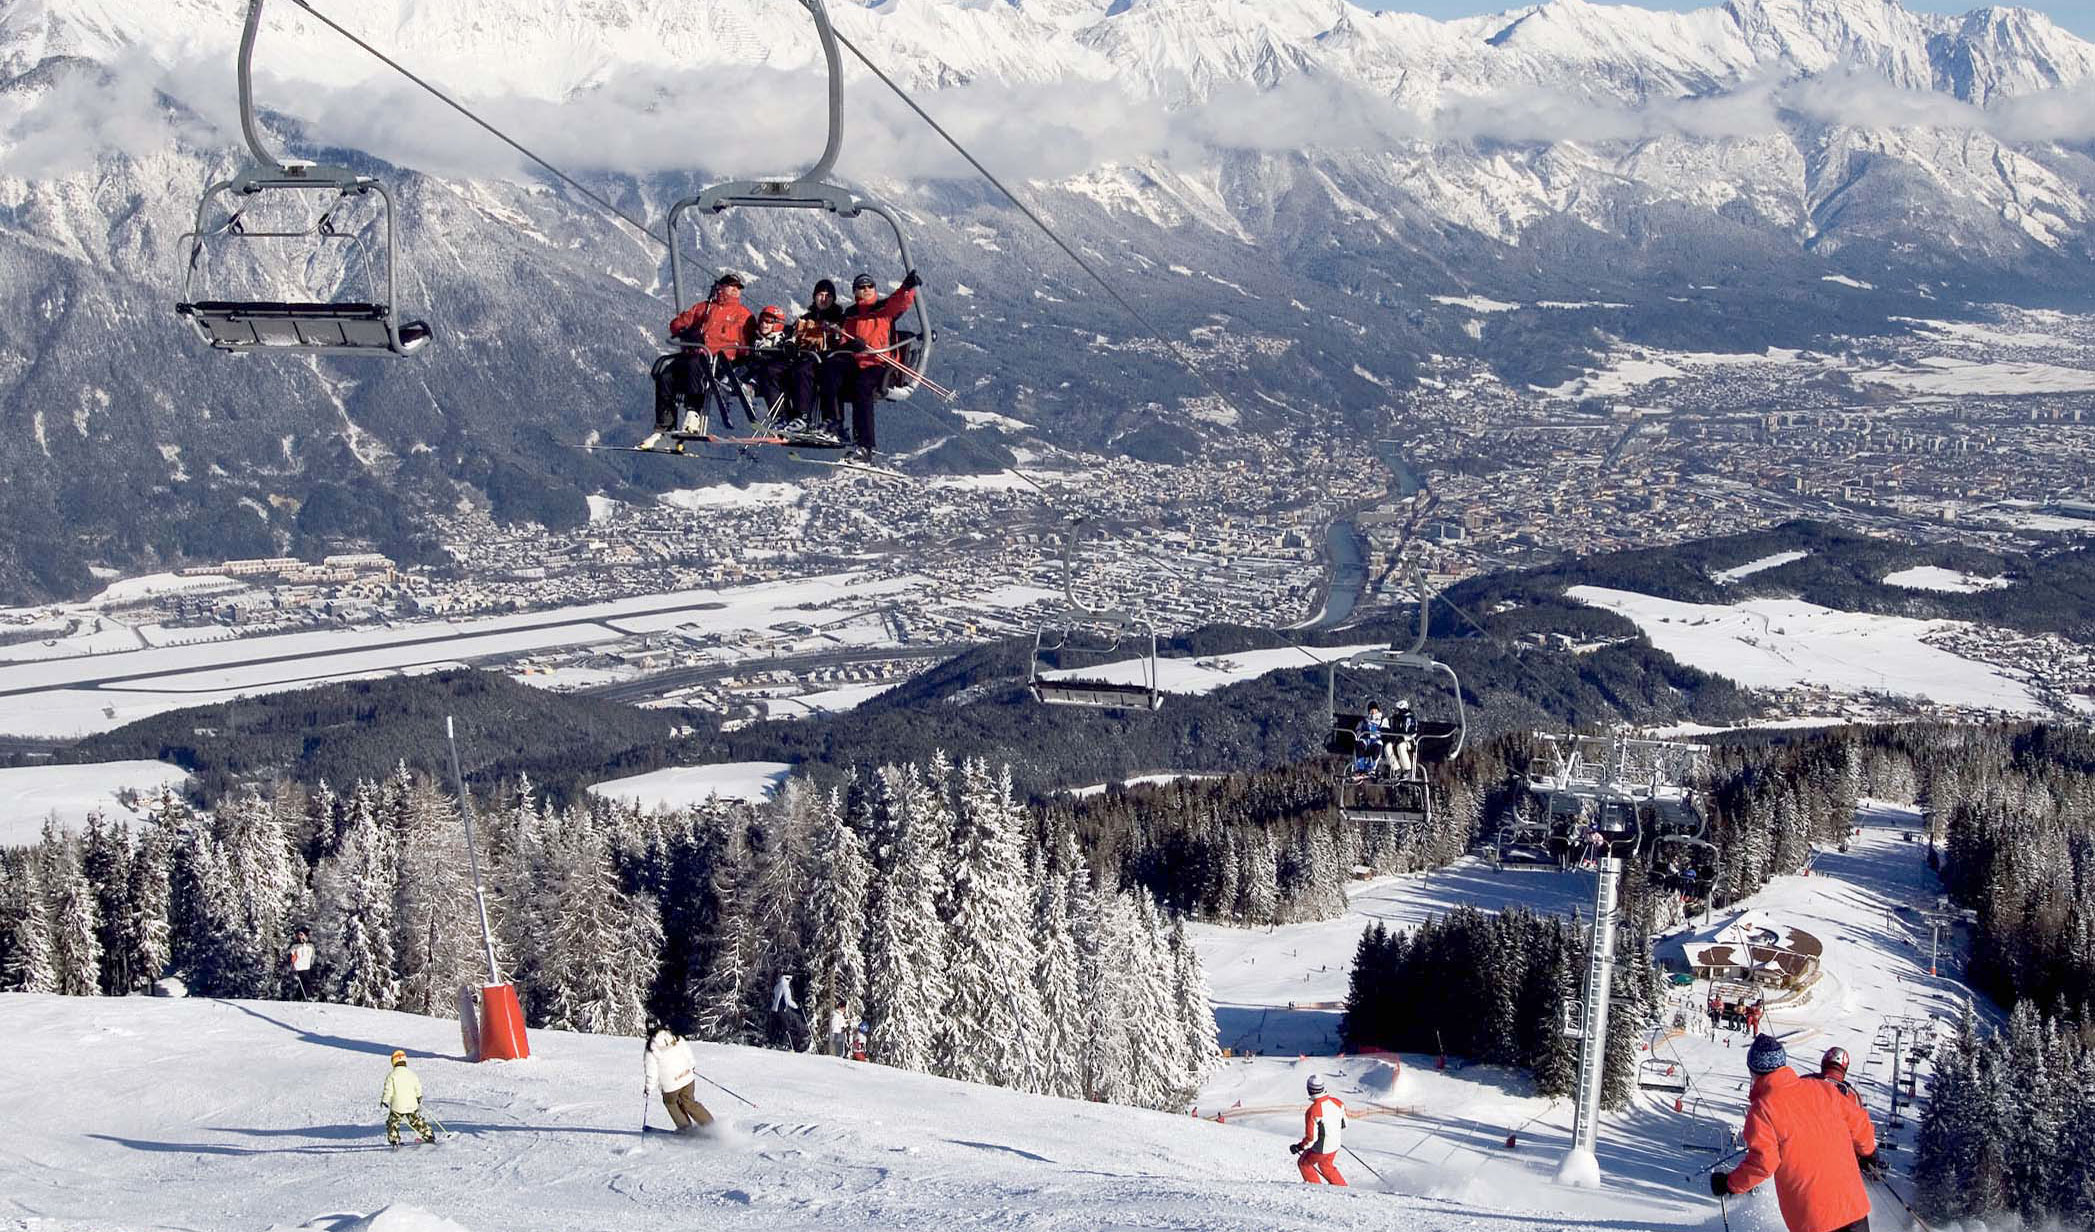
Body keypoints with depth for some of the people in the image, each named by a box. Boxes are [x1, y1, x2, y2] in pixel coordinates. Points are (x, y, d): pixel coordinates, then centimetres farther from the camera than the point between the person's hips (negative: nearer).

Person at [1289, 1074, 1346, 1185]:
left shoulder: (1312, 1111, -28)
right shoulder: (1336, 1102, -10)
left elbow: (1311, 1138, -23)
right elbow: (1344, 1123, 4)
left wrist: (1299, 1147, -6)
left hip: (1321, 1149, -6)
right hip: (1335, 1145, 6)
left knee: (1303, 1163, 22)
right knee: (1326, 1166, 32)